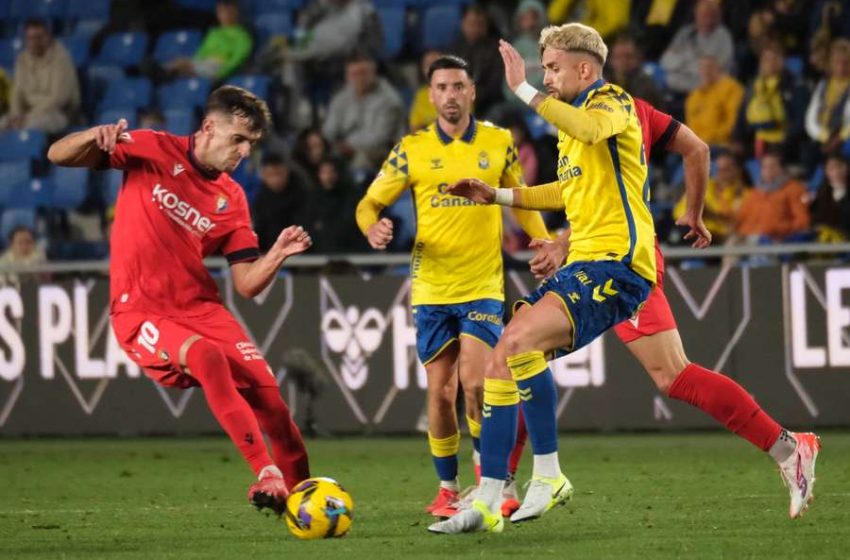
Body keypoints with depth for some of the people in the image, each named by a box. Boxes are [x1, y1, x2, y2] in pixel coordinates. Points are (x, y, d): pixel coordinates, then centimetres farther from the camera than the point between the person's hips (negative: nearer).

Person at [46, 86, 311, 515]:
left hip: (201, 309, 5)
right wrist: (96, 137, -25)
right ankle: (266, 475, -37)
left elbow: (246, 284, 7)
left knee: (269, 397, -8)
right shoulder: (153, 151, -1)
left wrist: (278, 254, -13)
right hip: (141, 311, -5)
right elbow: (58, 155, -4)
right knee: (207, 356, -35)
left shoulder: (231, 199, 10)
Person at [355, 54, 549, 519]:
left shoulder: (499, 144, 3)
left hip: (483, 286, -1)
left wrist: (546, 245, 0)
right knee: (440, 390, 2)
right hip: (431, 288, 1)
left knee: (474, 383, -14)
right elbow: (368, 203, 3)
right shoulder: (412, 149, 1)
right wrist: (372, 228, -20)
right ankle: (447, 489, 16)